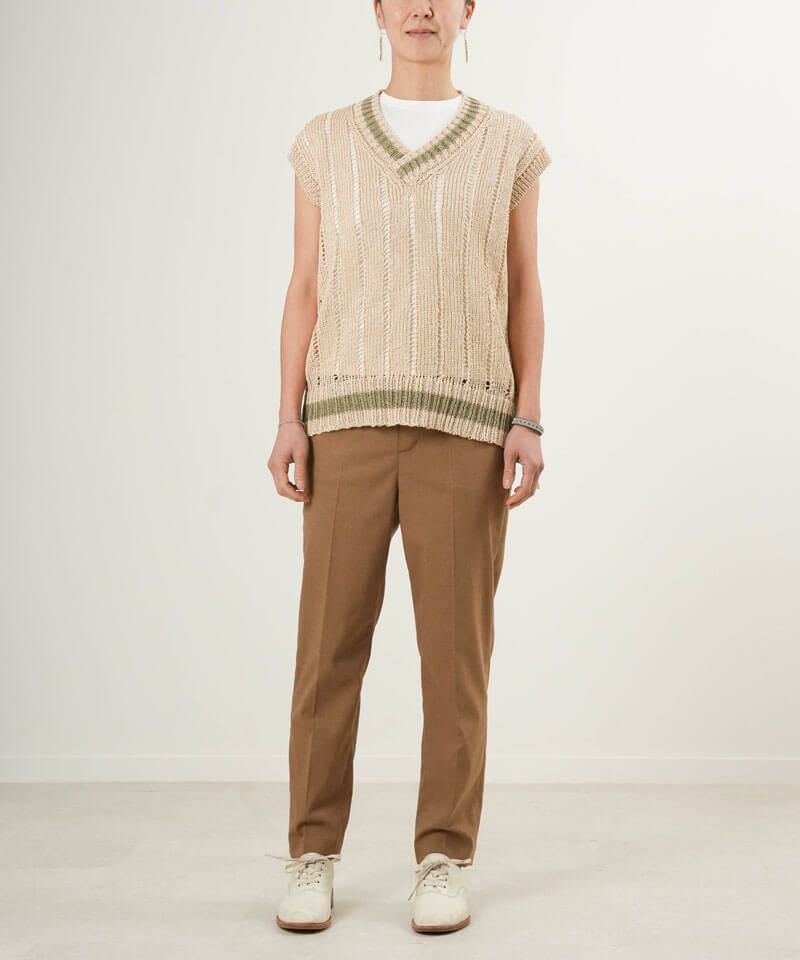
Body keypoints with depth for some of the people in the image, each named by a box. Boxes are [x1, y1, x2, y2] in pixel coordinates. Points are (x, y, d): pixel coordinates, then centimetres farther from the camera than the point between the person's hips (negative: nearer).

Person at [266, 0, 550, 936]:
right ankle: (314, 859, 10)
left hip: (466, 427, 0)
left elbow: (524, 294, 8)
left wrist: (529, 424, -5)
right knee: (330, 642, -2)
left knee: (456, 646, -2)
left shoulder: (510, 145, 10)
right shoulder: (325, 142, 11)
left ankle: (443, 864, 10)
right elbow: (306, 291, 8)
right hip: (352, 423, 1)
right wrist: (288, 424, -2)